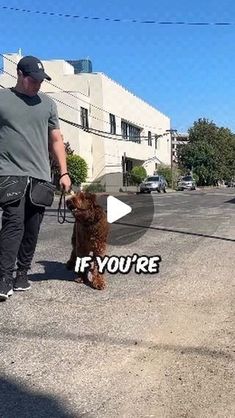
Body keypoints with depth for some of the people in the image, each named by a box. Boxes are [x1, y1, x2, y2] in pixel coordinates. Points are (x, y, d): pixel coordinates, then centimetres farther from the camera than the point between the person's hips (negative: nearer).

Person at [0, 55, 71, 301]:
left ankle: (22, 273, 12)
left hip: (40, 176, 3)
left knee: (32, 229, 2)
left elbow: (56, 140, 18)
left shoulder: (47, 103, 16)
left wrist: (64, 173, 9)